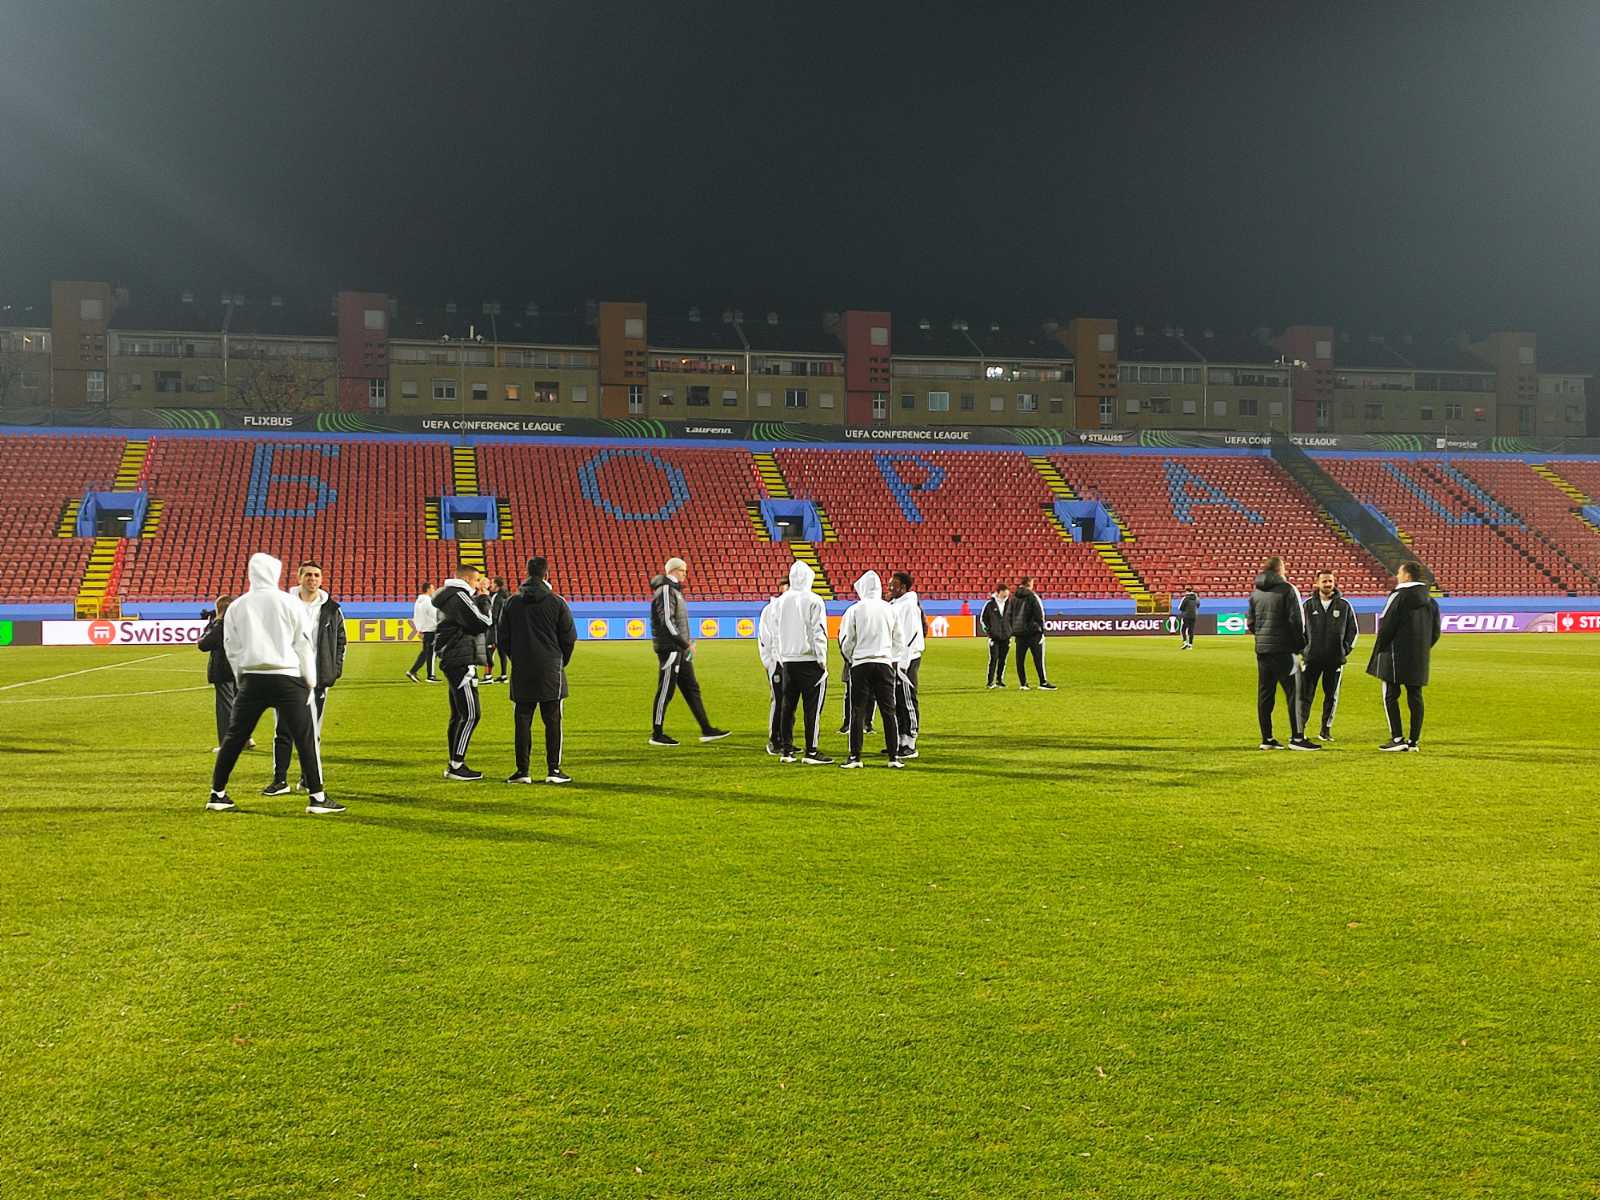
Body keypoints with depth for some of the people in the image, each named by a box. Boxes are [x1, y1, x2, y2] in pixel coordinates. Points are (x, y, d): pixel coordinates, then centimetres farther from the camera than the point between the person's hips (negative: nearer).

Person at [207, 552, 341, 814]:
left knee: (234, 738, 13)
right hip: (287, 678, -3)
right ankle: (317, 797, -2)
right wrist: (310, 681, 9)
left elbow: (232, 648, 10)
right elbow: (304, 645, 1)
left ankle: (217, 794, 17)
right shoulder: (290, 603, -1)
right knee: (305, 738, 0)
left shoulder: (236, 607, 7)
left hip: (252, 678, 3)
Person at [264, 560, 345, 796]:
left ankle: (309, 778, 19)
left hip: (318, 678, 1)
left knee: (312, 730, 8)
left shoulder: (331, 609, 5)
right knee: (283, 730, -1)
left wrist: (336, 669, 4)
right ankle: (280, 780, 3)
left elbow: (341, 639, 14)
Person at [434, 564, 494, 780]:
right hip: (461, 663, -11)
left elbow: (472, 615, 21)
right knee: (471, 715, -10)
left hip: (453, 662, 11)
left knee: (458, 715, 13)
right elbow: (482, 622, -16)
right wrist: (484, 597, -3)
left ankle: (453, 765, 17)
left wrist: (480, 595, 13)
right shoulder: (459, 597, -13)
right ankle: (456, 766, -9)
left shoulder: (451, 597, 18)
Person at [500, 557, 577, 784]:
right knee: (552, 720, 3)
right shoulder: (557, 603, -4)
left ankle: (522, 771, 5)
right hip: (551, 671, -2)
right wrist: (561, 662, 15)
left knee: (523, 720, 6)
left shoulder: (512, 603, 4)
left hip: (521, 672, 2)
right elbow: (569, 638, 0)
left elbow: (503, 639, 9)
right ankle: (554, 770, 2)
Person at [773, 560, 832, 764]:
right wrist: (822, 661, -4)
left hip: (787, 661, 5)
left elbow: (776, 632, 14)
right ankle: (811, 751, -4)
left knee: (787, 706, 10)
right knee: (813, 707, -2)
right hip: (809, 661, -5)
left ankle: (787, 750, 12)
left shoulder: (780, 601, 8)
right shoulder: (813, 601, -8)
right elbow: (818, 633, -9)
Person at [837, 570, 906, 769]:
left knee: (858, 711, 0)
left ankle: (855, 757, -1)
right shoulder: (891, 610, 6)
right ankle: (894, 756, 6)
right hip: (885, 663, 2)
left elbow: (846, 642, 1)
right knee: (889, 711, 5)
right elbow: (899, 642, 11)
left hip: (861, 663, -2)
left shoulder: (854, 610, -3)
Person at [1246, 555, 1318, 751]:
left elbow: (1250, 623, 12)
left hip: (1262, 649, 6)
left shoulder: (1256, 592, 10)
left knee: (1265, 694, 9)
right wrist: (1300, 644, 0)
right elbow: (1296, 620, -11)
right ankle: (1297, 738, -3)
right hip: (1283, 649, -6)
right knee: (1294, 692, -2)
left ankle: (1267, 738, 12)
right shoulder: (1287, 589, -9)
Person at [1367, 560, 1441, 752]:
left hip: (1396, 655, -7)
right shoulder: (1429, 601, 12)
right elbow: (1435, 632, 15)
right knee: (1415, 697, 8)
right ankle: (1414, 741, 9)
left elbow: (1386, 626, -13)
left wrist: (1379, 649, -2)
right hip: (1419, 657, 7)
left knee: (1390, 696, 0)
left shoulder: (1399, 596, -11)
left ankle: (1397, 738, -5)